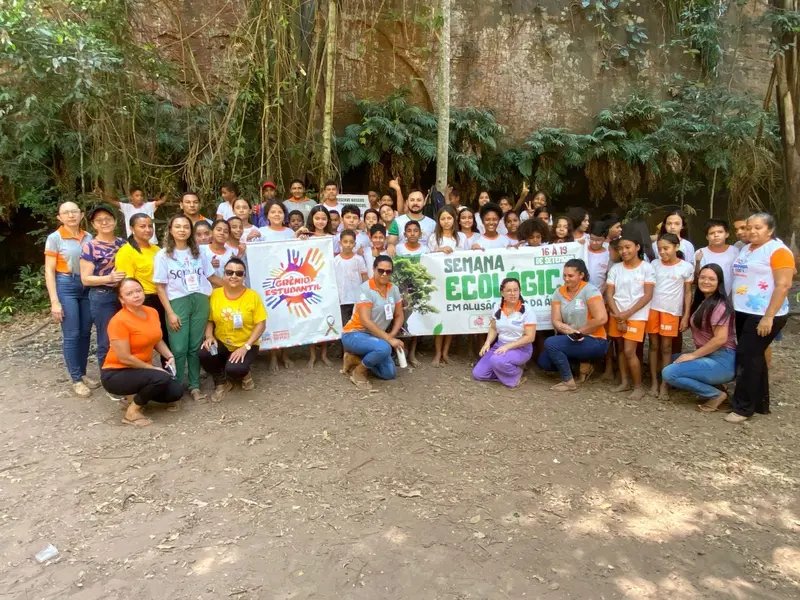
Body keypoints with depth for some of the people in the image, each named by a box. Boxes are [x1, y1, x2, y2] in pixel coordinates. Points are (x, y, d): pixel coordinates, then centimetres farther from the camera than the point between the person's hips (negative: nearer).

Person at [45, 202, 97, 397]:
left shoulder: (88, 237, 7)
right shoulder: (55, 238, -5)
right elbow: (49, 271, -7)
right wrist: (54, 301, -13)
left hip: (87, 287, 4)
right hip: (66, 286, -4)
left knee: (85, 333, 8)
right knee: (72, 335, -1)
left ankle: (83, 374, 22)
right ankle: (76, 380, 9)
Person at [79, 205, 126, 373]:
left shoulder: (123, 243, 9)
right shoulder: (89, 247, -5)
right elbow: (85, 279, -8)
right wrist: (109, 278, -22)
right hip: (102, 298, -4)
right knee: (107, 342, 3)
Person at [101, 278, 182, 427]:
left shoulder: (152, 312, 0)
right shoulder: (119, 321, -22)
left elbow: (157, 340, 15)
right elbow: (124, 358, -23)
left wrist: (170, 357, -2)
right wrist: (153, 368, -16)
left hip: (143, 369, 7)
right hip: (116, 374, -7)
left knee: (176, 391, -8)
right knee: (161, 378, -30)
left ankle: (138, 395, 16)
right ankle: (132, 412, -8)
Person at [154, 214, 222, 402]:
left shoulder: (199, 253, 12)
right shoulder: (163, 255, 1)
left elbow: (211, 277, 18)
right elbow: (160, 287, -1)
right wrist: (170, 312, -9)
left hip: (200, 301, 3)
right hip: (178, 302, -3)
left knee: (196, 347, 5)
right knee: (179, 349, -5)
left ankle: (195, 386, 15)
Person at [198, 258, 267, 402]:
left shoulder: (252, 296, -10)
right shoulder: (215, 294, -2)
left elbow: (261, 324, -10)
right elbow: (209, 320, 4)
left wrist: (245, 347, -18)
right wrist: (209, 336, -16)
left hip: (245, 346, -3)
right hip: (221, 343, 3)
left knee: (234, 369, -31)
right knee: (203, 353, -28)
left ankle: (244, 374, 12)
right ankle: (222, 383, 4)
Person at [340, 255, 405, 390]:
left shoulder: (393, 289, 0)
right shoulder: (366, 289, -20)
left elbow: (399, 316, 8)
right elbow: (365, 321, -26)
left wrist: (392, 335, -10)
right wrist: (389, 339, -28)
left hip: (374, 337, 7)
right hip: (354, 335, -7)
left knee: (390, 373, 1)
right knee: (384, 348, -35)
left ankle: (355, 359, 15)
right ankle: (358, 371, -9)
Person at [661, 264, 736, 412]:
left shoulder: (719, 305, -15)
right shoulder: (704, 302, 14)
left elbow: (720, 339, -20)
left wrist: (693, 355, -16)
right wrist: (693, 354, 1)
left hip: (721, 361, -10)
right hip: (708, 356, 10)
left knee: (669, 373, -18)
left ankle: (716, 394, -6)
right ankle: (710, 384, 9)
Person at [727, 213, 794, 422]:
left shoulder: (778, 250, -11)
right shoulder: (745, 249, 13)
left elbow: (783, 285, -17)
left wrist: (769, 317, -22)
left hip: (764, 315, -8)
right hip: (744, 313, 8)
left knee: (747, 356, -7)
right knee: (753, 357, 13)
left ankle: (743, 407, 4)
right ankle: (760, 404, 24)